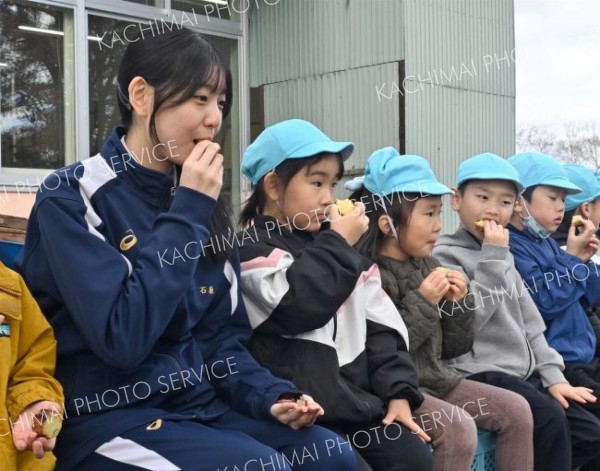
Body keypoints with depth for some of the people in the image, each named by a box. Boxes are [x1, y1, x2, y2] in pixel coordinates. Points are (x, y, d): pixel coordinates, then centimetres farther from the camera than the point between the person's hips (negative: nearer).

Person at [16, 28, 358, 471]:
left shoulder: (201, 203, 7)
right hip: (111, 417, -6)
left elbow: (222, 333, 11)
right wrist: (186, 213, -19)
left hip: (201, 404, 6)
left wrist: (269, 396, -8)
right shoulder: (72, 199, -11)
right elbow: (122, 337, -23)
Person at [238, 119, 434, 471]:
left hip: (357, 397, 7)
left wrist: (399, 391, 2)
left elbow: (379, 324, 13)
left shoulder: (330, 244, 18)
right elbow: (300, 307, -22)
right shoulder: (250, 248, -3)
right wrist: (339, 245, -9)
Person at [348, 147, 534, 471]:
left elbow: (453, 348, 14)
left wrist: (457, 304, -4)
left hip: (438, 379, 8)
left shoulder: (428, 266, 10)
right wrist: (422, 302, -21)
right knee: (459, 426, -28)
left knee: (515, 410, 0)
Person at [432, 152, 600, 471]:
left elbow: (528, 322, 18)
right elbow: (468, 318, -20)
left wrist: (552, 374, 8)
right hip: (479, 375, -8)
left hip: (523, 373, 9)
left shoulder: (501, 256, 19)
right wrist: (494, 257, -17)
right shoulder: (445, 255, -8)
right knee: (550, 418, -27)